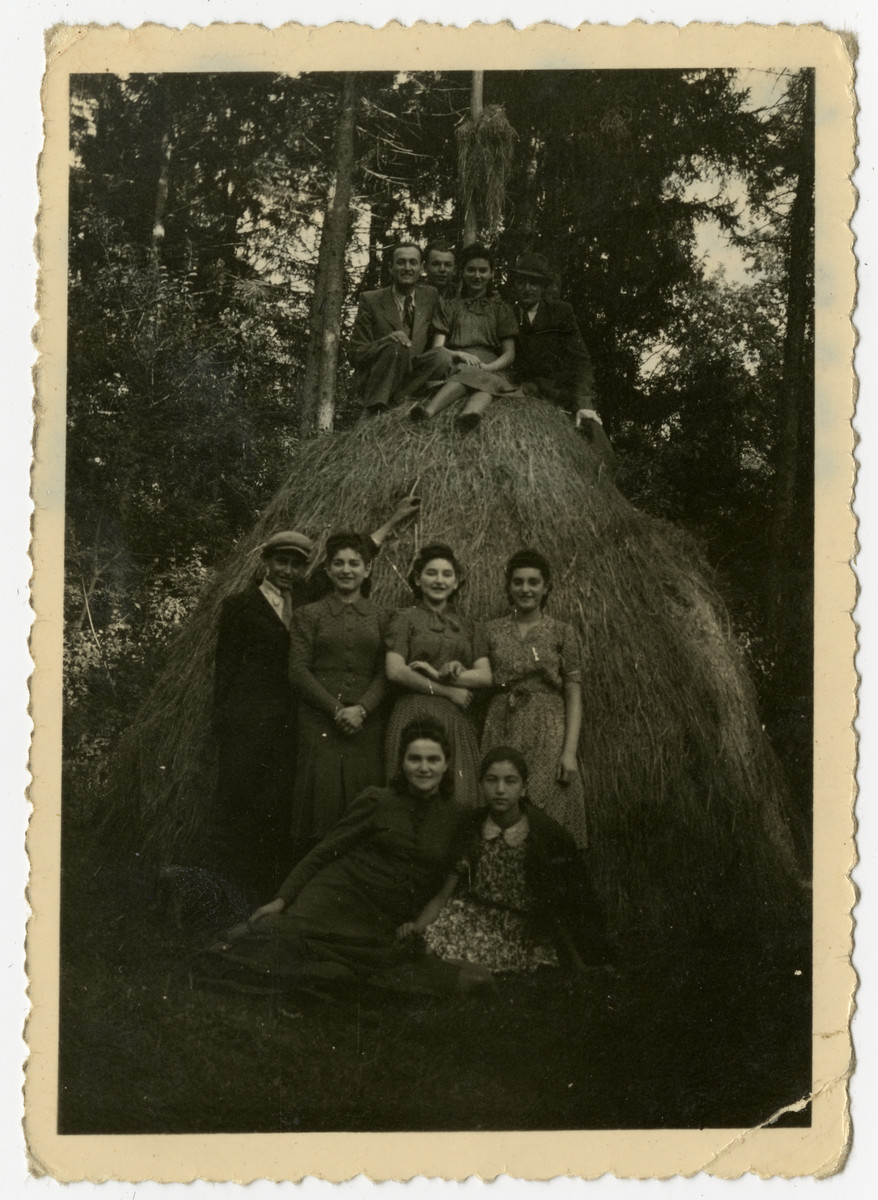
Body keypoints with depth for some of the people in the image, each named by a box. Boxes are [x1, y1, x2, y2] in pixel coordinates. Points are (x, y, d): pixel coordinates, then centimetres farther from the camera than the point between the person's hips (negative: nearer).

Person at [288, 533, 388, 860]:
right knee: (321, 797, -5)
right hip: (319, 722, -2)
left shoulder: (379, 619, 12)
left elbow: (385, 673, 5)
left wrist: (362, 708, -12)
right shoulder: (309, 615, 7)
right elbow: (298, 671, -1)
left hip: (366, 722, 2)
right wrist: (336, 709, -10)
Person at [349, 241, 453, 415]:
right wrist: (386, 340, -23)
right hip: (373, 382, -3)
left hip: (413, 378, 3)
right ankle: (372, 412, -34)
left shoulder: (431, 296, 10)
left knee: (442, 356, -24)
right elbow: (356, 354, -3)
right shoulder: (371, 301, 1)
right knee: (397, 346, -31)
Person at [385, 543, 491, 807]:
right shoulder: (405, 619, 6)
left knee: (459, 799, -3)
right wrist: (447, 691, -6)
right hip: (415, 716, -4)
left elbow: (486, 676, 6)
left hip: (457, 723, 4)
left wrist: (438, 674, -7)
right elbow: (395, 671, -7)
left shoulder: (468, 628, 18)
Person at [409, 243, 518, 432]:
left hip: (491, 370, -1)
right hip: (456, 366, 1)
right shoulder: (448, 306, 22)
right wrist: (459, 355, -12)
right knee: (471, 374, -38)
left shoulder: (500, 308, 21)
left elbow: (509, 354, 11)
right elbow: (437, 349, 11)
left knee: (483, 379, -39)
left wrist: (486, 367, -11)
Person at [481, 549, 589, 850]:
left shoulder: (561, 633, 5)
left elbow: (574, 698, 0)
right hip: (500, 734, 2)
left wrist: (570, 750, -9)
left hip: (547, 736, -2)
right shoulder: (491, 631, 11)